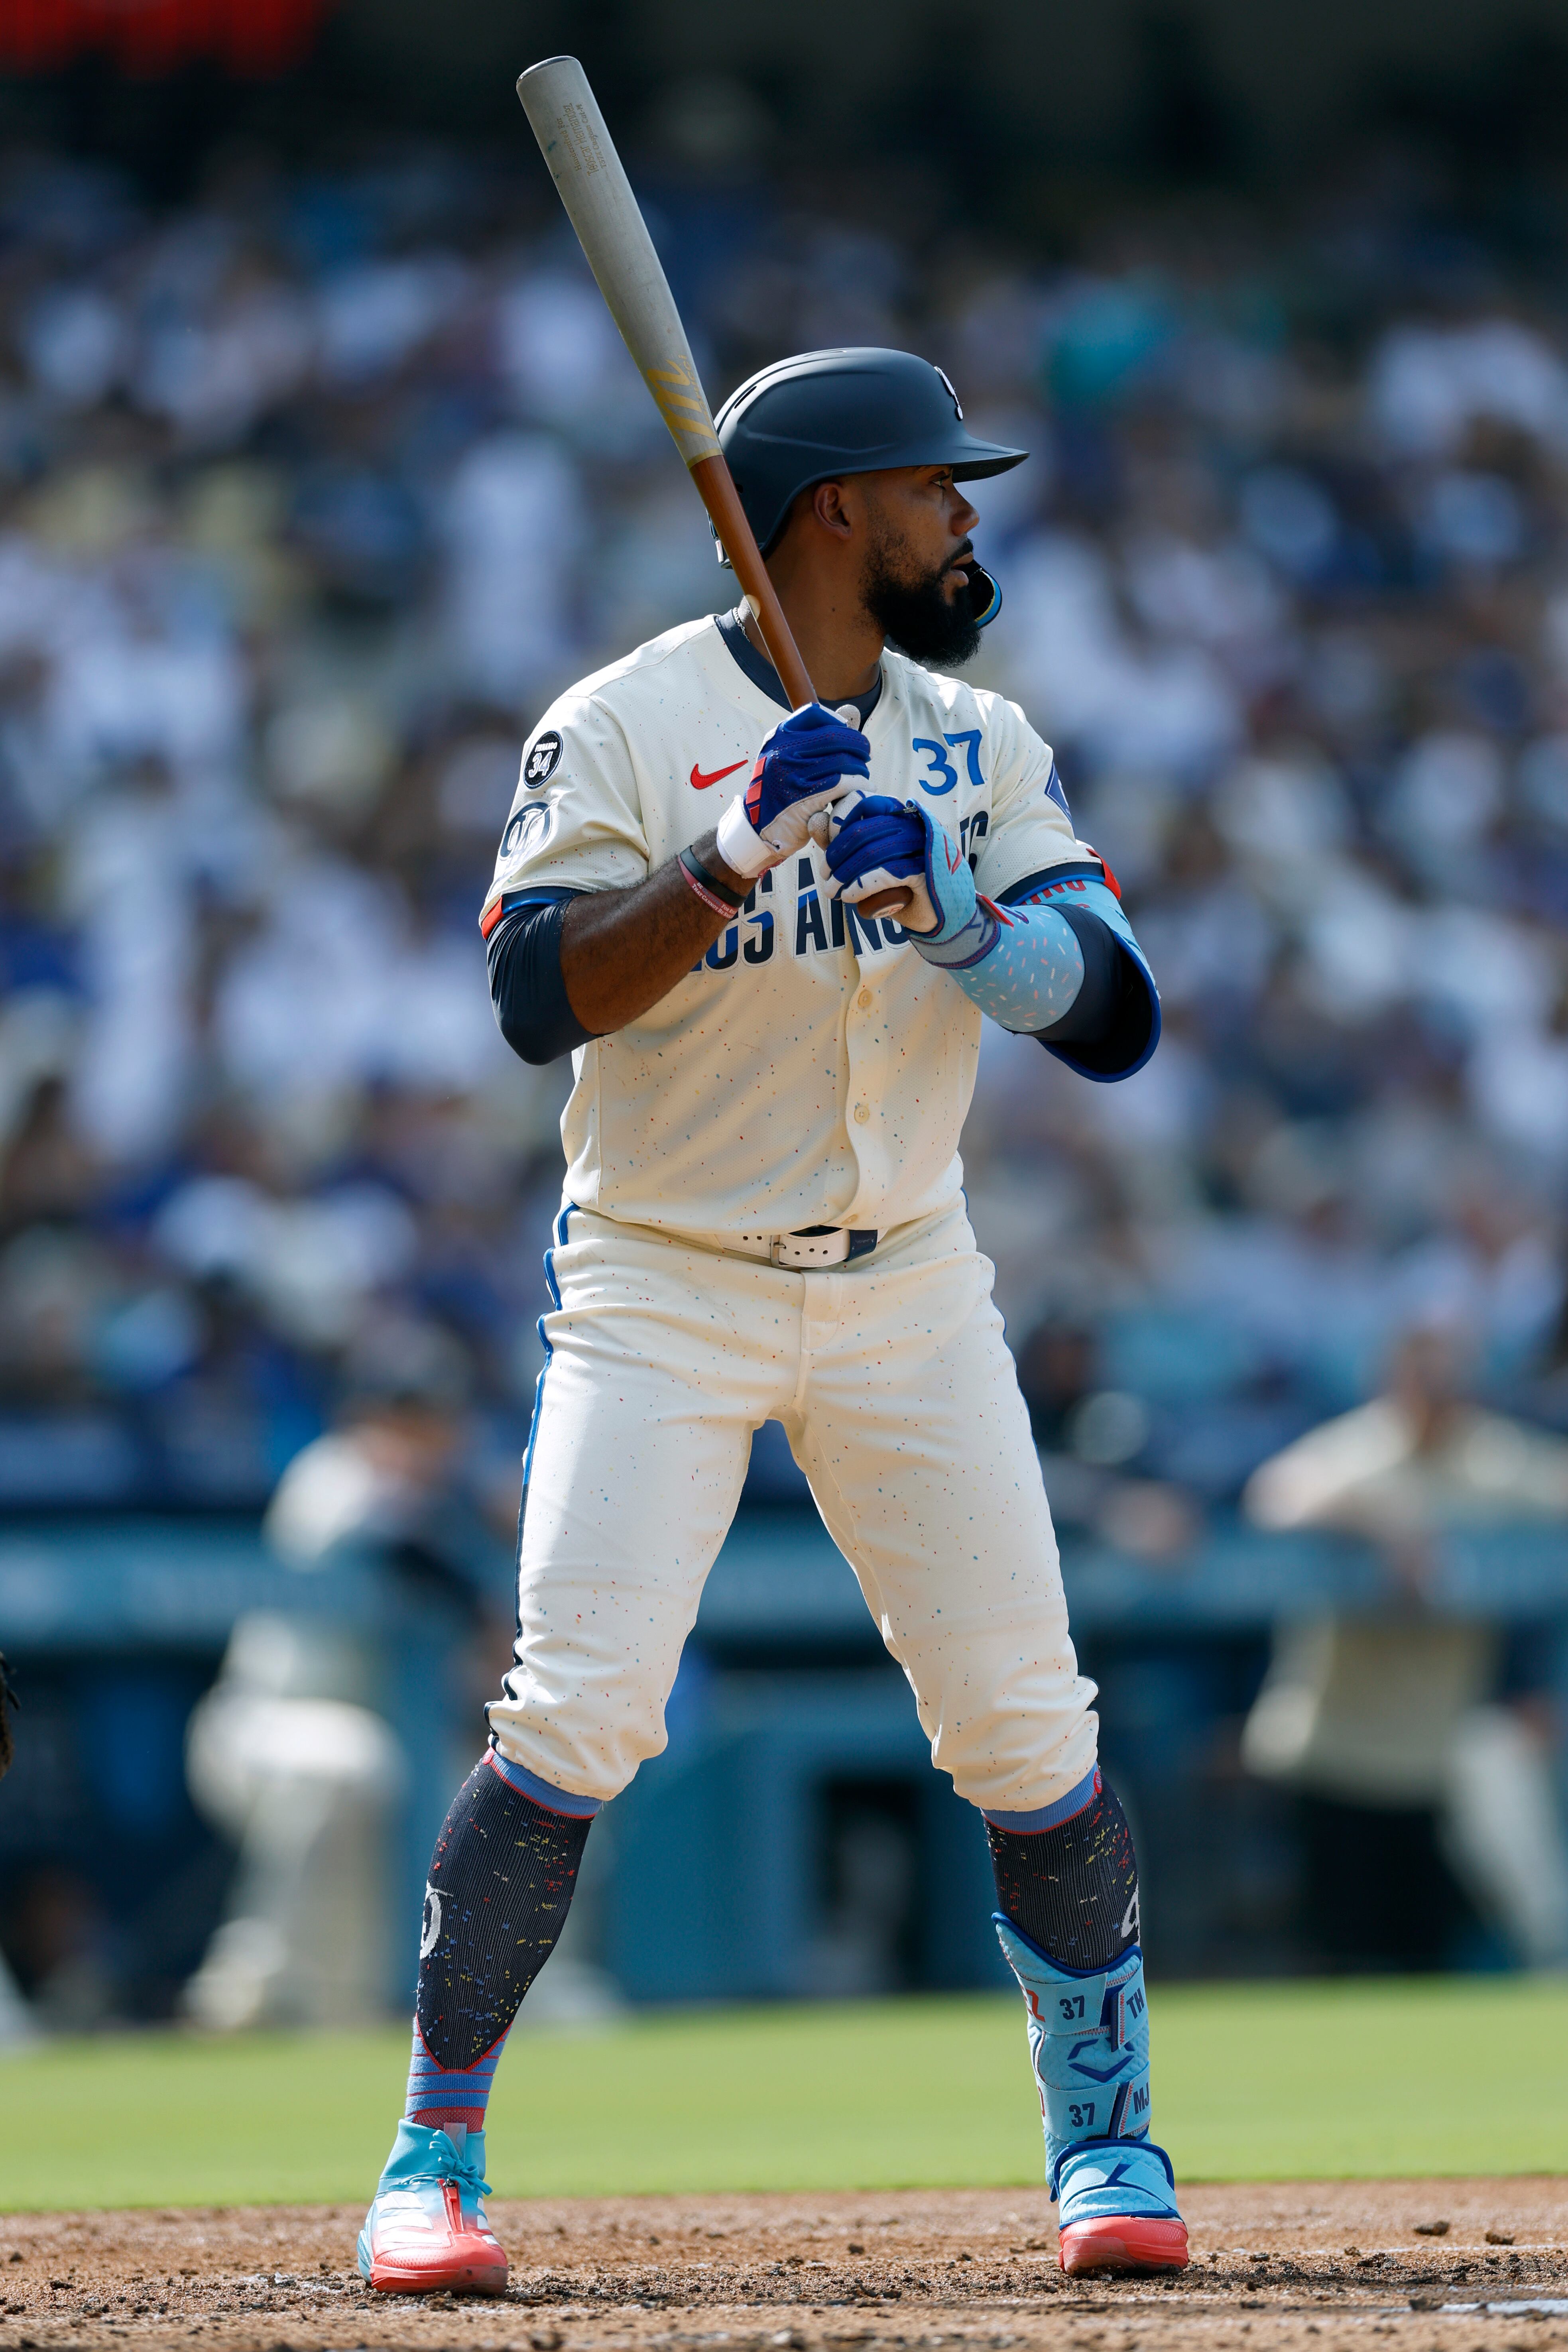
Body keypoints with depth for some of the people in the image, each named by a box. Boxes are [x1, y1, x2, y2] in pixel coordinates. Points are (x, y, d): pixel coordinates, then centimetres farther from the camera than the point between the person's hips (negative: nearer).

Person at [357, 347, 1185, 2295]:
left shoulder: (980, 746, 6)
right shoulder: (622, 729, -7)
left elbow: (1114, 1017, -4)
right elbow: (537, 1000, -20)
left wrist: (954, 910, -21)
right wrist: (735, 855, -31)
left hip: (909, 1291, 4)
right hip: (664, 1289, -4)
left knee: (1026, 1729, 0)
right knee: (577, 1716, -14)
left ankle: (1107, 2140, 16)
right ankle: (432, 2160, -3)